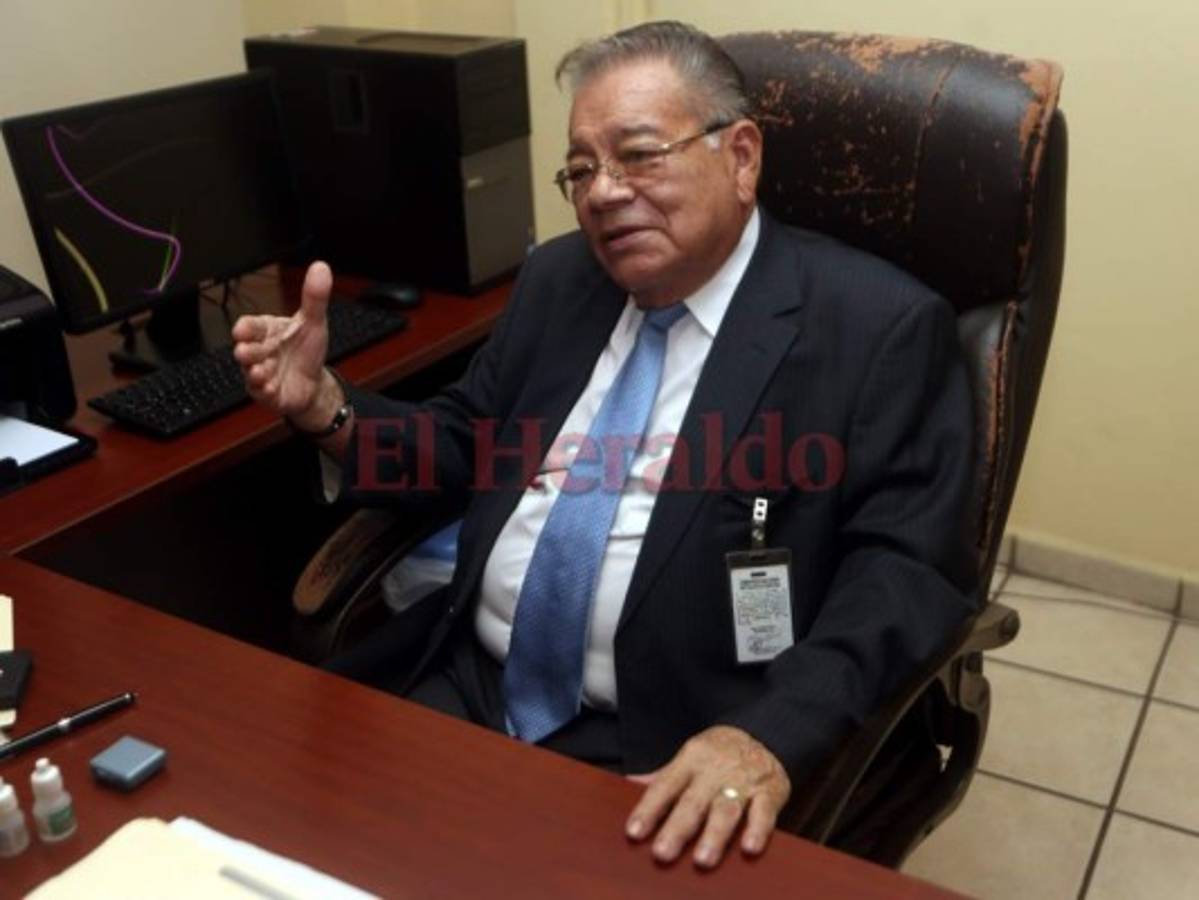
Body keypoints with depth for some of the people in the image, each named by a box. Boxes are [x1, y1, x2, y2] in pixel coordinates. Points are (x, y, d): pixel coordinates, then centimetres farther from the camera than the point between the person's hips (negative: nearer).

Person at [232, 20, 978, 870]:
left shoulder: (881, 324, -7)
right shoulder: (557, 278, 11)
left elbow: (912, 569, -13)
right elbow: (462, 455, 17)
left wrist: (770, 734, -28)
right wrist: (324, 404, -1)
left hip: (673, 752, -4)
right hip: (463, 688, 5)